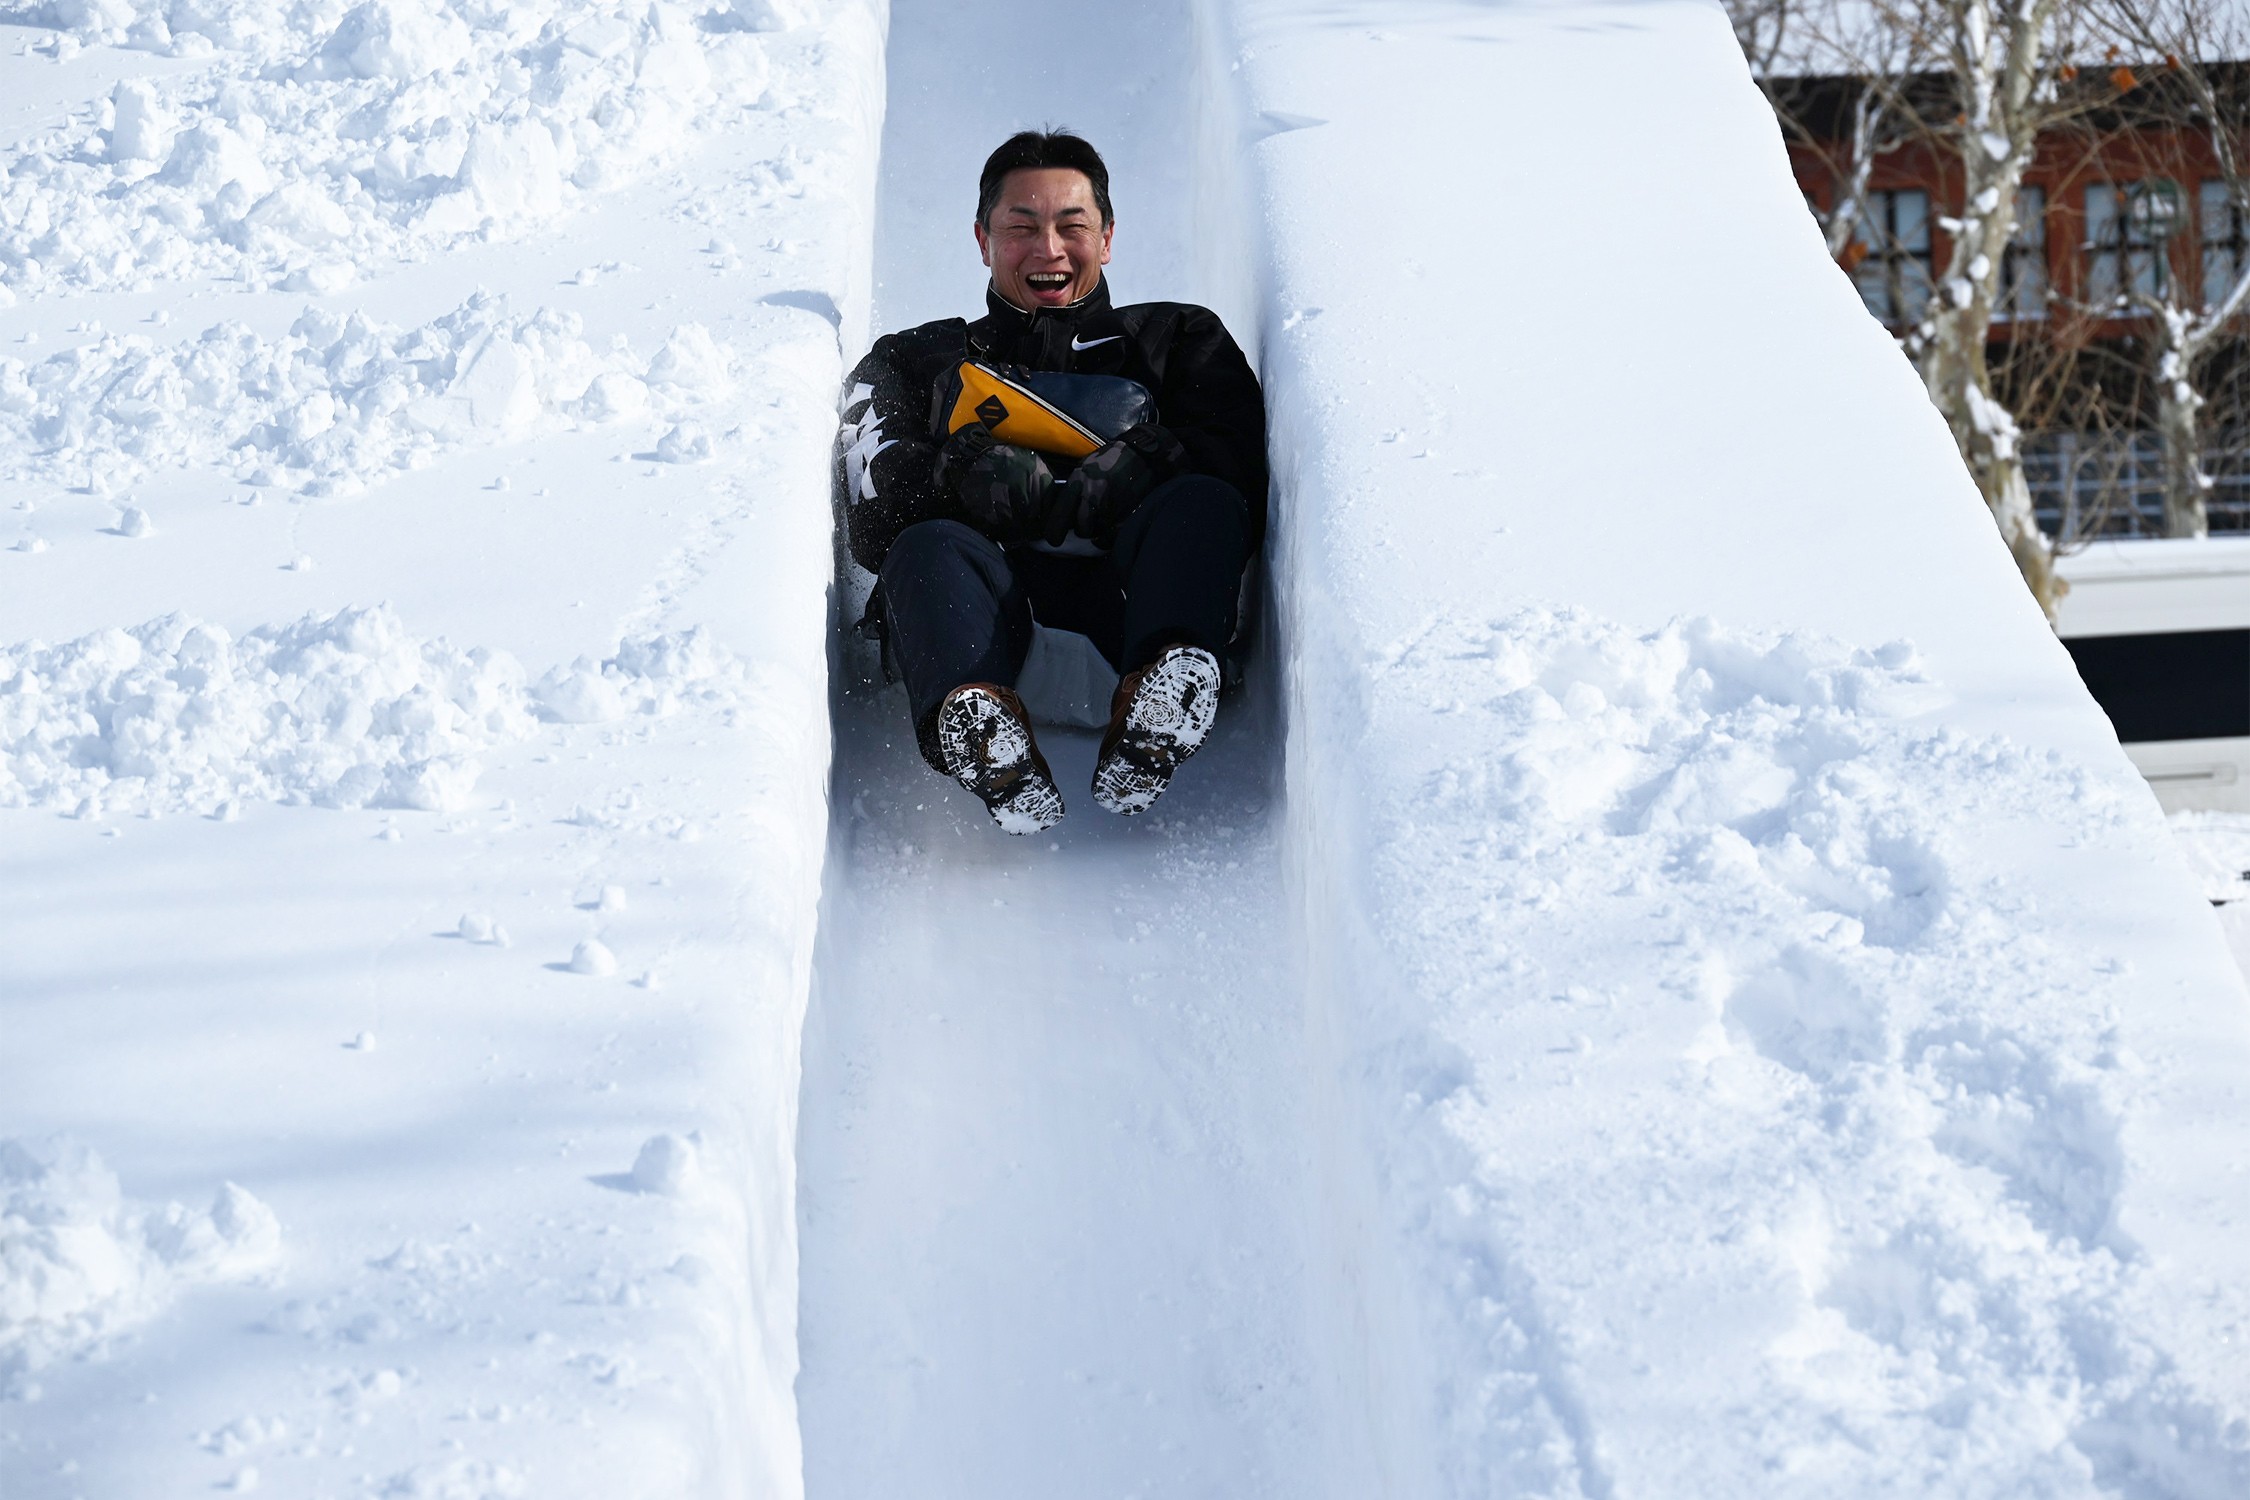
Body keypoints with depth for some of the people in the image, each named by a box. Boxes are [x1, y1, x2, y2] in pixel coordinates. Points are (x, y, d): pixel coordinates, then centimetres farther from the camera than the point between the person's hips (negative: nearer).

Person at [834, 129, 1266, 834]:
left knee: (1203, 504, -29)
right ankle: (973, 703, -63)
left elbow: (1239, 481, 8)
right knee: (926, 545, -32)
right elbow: (875, 519, 8)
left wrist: (1142, 462, -10)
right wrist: (970, 477, -11)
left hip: (1121, 594, 0)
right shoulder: (912, 362, 29)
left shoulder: (1180, 341, 29)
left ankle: (1153, 709, -57)